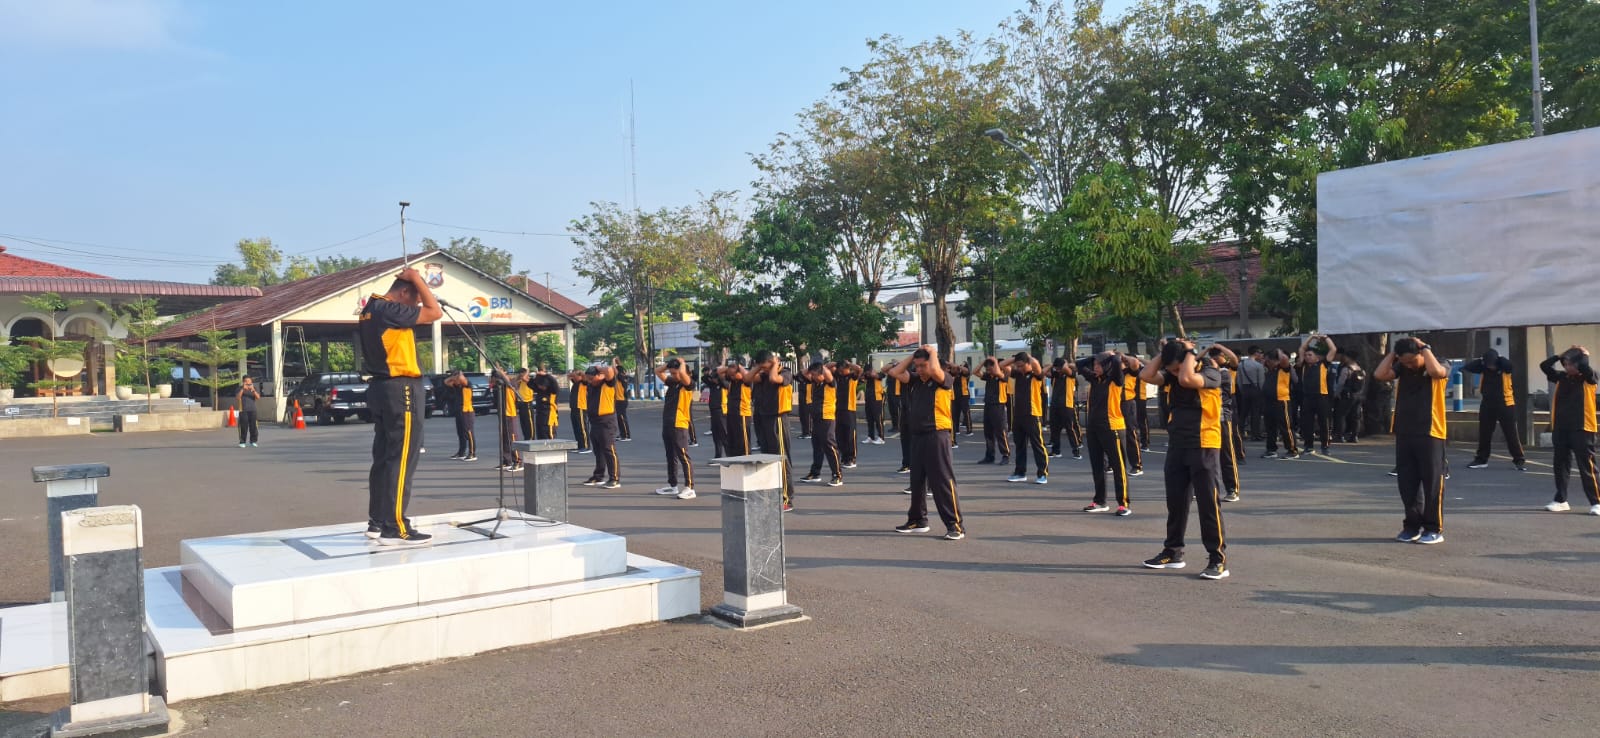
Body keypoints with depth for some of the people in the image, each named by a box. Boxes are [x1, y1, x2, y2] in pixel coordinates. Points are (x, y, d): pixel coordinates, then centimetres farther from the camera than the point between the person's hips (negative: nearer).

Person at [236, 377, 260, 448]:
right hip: (243, 410, -1)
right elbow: (238, 397, -11)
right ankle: (242, 442, -4)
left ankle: (253, 441, 5)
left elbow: (258, 397, -8)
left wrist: (253, 390, -22)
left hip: (252, 410, 1)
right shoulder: (240, 388, 6)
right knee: (244, 426, -7)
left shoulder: (255, 389, 8)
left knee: (253, 426, -3)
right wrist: (243, 389, -21)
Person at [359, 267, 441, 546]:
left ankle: (377, 522, 20)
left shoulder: (371, 309, 14)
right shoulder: (389, 310, -16)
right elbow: (435, 313, -15)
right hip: (401, 389, -11)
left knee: (384, 456, 14)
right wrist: (417, 279, -8)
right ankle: (395, 529, -10)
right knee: (402, 458, -9)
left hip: (381, 387, 11)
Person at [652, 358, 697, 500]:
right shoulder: (671, 382, 14)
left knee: (684, 457, -8)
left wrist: (681, 363, -8)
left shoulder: (688, 383, -8)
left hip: (679, 426, -8)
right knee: (671, 457, 15)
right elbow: (658, 371, 21)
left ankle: (690, 488, -7)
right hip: (667, 424, 8)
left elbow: (682, 373, -28)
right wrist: (669, 362, 9)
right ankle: (672, 485, 25)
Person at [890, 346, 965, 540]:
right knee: (917, 481, 15)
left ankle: (956, 525, -4)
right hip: (917, 436, 7)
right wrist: (912, 356, 7)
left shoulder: (944, 379, -7)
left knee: (943, 481, -8)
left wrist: (932, 352, -9)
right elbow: (895, 372, 7)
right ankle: (918, 520, 28)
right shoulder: (915, 380, 12)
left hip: (937, 435, -7)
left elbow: (934, 370, -27)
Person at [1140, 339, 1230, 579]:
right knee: (1175, 501, 12)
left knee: (1208, 502, -6)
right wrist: (1164, 353, -5)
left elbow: (1187, 379, -30)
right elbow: (1146, 375, -6)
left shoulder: (1211, 372, -11)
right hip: (1177, 444, 7)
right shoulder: (1172, 375, 7)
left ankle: (1219, 559, -1)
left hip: (1203, 446, -6)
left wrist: (1189, 352, -17)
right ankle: (1173, 551, 23)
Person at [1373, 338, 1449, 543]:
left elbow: (1436, 371, -27)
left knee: (1432, 482, 0)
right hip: (1404, 434, 5)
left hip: (1430, 434, -4)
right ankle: (1412, 526, 18)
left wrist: (1425, 348, -15)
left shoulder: (1440, 370, -3)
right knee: (1407, 483, 8)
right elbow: (1379, 375, -7)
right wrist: (1392, 353, -3)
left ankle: (1434, 529, 8)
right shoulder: (1401, 369, 8)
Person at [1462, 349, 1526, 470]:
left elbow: (1509, 365, -32)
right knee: (1484, 434, 11)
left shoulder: (1504, 367, -10)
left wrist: (1498, 359, -16)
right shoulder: (1484, 368, -1)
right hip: (1487, 405, 4)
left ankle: (1520, 460, 6)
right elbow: (1467, 367, -7)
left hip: (1505, 405, -3)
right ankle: (1481, 459, 22)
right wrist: (1480, 361, -13)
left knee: (1511, 434, -1)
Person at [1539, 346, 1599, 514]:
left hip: (1581, 429, -5)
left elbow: (1584, 367, -24)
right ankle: (1561, 500, 19)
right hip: (1561, 428, 5)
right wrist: (1560, 355, 3)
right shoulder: (1562, 377, 10)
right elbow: (1544, 366, 3)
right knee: (1561, 465, 10)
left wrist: (1584, 354, -6)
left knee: (1586, 466, -4)